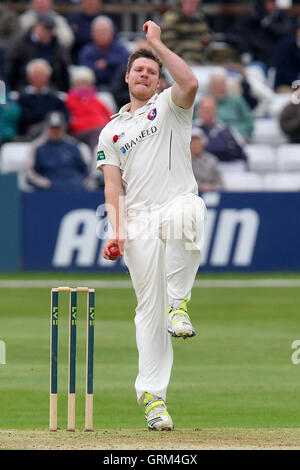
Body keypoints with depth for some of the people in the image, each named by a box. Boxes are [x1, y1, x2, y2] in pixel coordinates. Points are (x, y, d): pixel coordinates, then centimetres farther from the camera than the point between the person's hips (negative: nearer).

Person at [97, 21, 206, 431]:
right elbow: (113, 186, 11)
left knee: (184, 213, -42)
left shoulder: (169, 106, 13)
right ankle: (152, 396, 1)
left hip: (179, 201, -3)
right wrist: (116, 232, -4)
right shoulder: (111, 132, 21)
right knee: (149, 308, -1)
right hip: (139, 220, 3)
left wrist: (157, 43, -6)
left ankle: (179, 302, -27)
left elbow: (190, 83, -12)